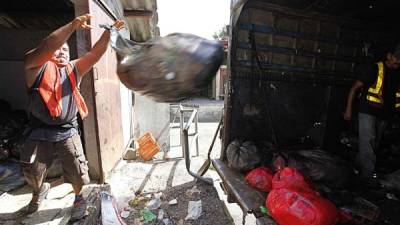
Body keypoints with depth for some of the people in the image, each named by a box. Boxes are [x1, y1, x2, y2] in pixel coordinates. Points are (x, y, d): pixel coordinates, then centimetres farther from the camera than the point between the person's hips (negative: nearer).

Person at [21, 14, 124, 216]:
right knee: (32, 175, 18)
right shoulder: (36, 66, -2)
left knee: (78, 173, 2)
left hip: (67, 133, 2)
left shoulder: (73, 69, 9)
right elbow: (46, 47, -22)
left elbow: (94, 54, -4)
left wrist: (108, 33, -16)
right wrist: (73, 25, -30)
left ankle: (80, 196, 32)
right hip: (39, 133, -1)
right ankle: (39, 191, 51)